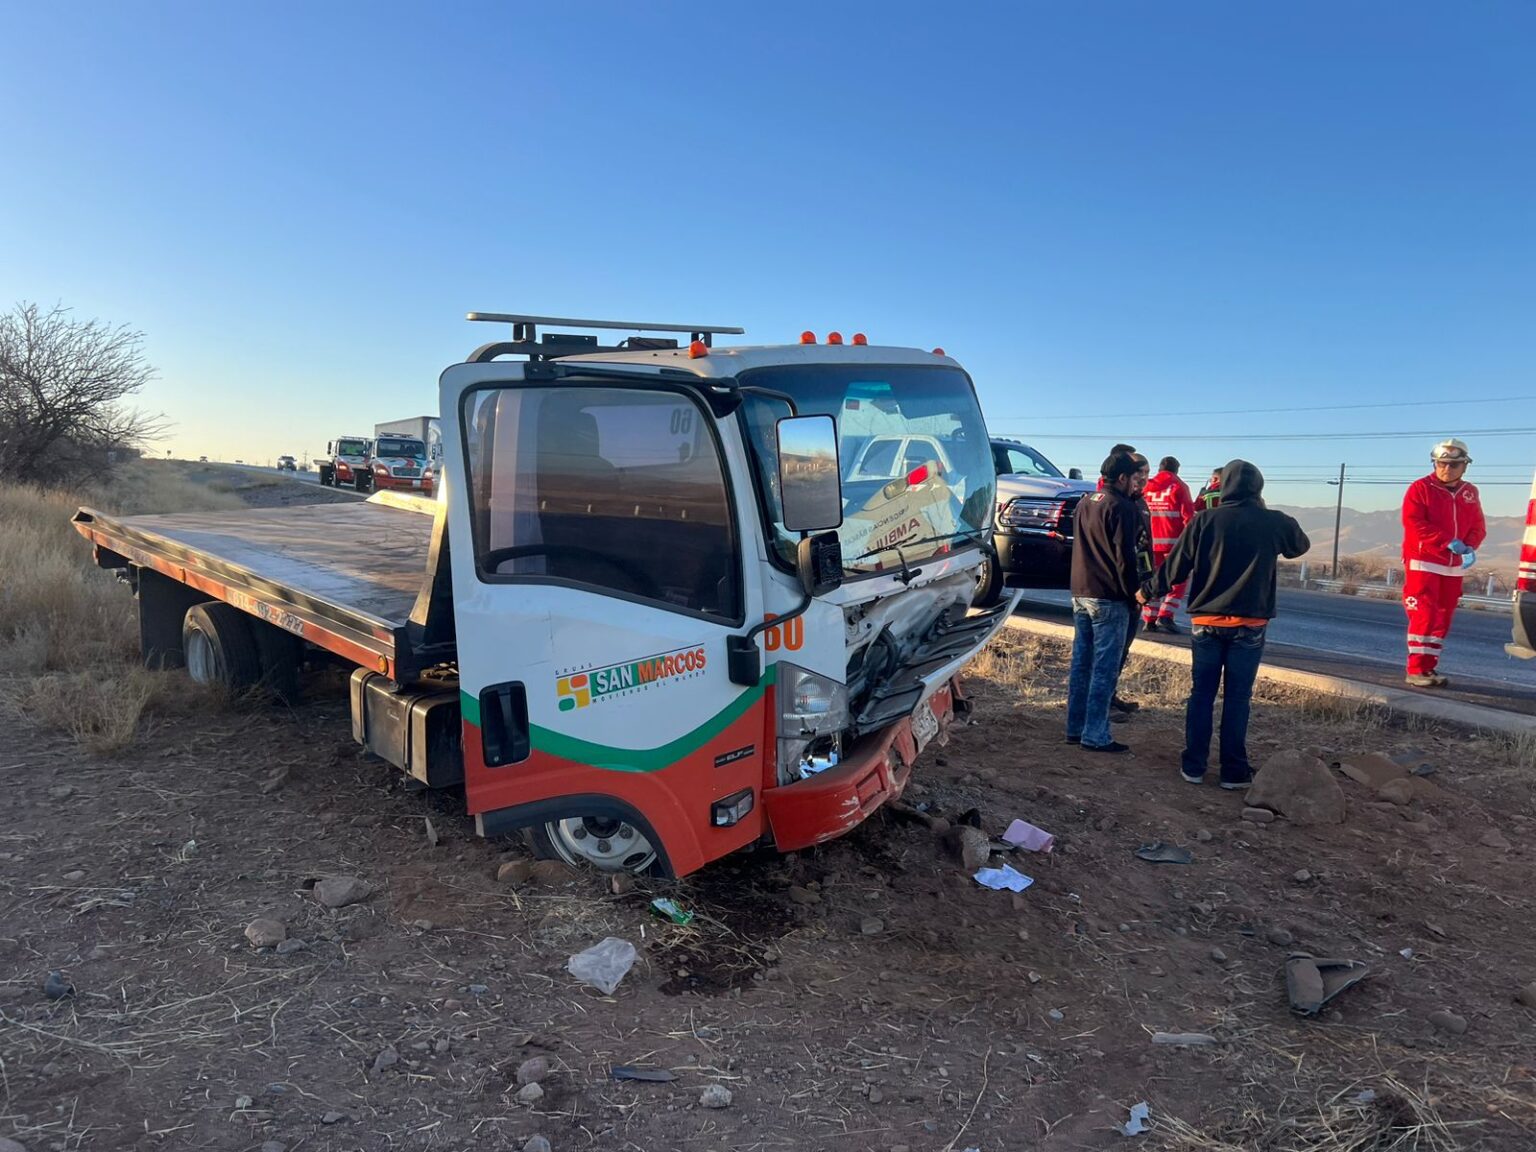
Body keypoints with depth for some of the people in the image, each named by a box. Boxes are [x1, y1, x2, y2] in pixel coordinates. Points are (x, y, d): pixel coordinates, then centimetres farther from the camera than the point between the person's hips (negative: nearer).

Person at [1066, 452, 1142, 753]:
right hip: (1108, 598, -8)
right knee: (1105, 667, -4)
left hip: (1079, 594, 8)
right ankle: (1095, 735, -3)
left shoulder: (1084, 503, 14)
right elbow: (1125, 557, -14)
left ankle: (1075, 728, 17)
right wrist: (1132, 595, -6)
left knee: (1081, 662, 12)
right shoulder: (1121, 507, -12)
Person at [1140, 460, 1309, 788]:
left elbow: (1175, 565, -2)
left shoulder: (1205, 521, -5)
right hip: (1249, 625, 0)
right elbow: (1301, 545, 19)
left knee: (1201, 694, 8)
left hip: (1206, 622, 1)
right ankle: (1233, 771, 10)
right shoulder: (1274, 523, -3)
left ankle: (1193, 766, 12)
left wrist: (1148, 592, 13)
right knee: (1237, 698, 5)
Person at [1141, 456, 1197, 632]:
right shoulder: (1179, 487, -3)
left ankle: (1149, 619, 9)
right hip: (1173, 541, -4)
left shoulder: (1147, 487, 11)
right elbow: (1188, 516, -8)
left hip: (1151, 541, 4)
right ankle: (1165, 616, -9)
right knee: (1177, 580, 4)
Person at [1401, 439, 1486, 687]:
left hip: (1453, 567, 6)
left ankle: (1429, 667, 19)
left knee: (1443, 617, 10)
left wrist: (1470, 547, -12)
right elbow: (1413, 523, -16)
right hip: (1423, 563, -6)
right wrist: (1448, 542, -21)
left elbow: (1478, 526, 9)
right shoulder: (1420, 488, -7)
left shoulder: (1470, 493, 10)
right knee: (1424, 615, -10)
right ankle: (1416, 670, -7)